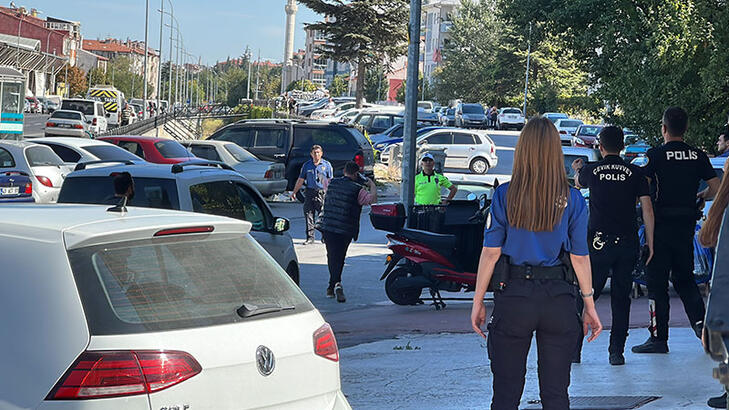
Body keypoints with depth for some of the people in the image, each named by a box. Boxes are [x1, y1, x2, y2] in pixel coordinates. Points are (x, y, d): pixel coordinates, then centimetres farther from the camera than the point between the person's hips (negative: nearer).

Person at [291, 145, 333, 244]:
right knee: (308, 215, -3)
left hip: (322, 193, -2)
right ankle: (310, 237, 1)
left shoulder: (327, 165, 5)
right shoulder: (307, 165, 9)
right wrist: (294, 192, 9)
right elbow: (300, 180, 14)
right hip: (309, 192, 2)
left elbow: (330, 181, 6)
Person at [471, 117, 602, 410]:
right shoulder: (572, 199, -2)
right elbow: (579, 257, 0)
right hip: (559, 301, 1)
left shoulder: (505, 196, -4)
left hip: (513, 297, -1)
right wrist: (590, 306, 8)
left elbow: (490, 253, -4)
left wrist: (478, 302, 4)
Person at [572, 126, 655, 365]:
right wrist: (650, 243, 7)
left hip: (598, 242, -1)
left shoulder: (591, 171, 2)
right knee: (621, 297, 7)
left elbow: (578, 183, 26)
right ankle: (617, 351, 4)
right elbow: (647, 210, -1)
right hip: (628, 243, 1)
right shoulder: (635, 173, 1)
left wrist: (577, 170, 50)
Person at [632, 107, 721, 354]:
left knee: (657, 280, 2)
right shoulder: (698, 156, 4)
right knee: (684, 277, 18)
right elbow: (716, 189, 4)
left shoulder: (655, 155, -9)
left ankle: (659, 337, 3)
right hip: (687, 223, 5)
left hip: (662, 223, -5)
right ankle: (699, 320, -1)